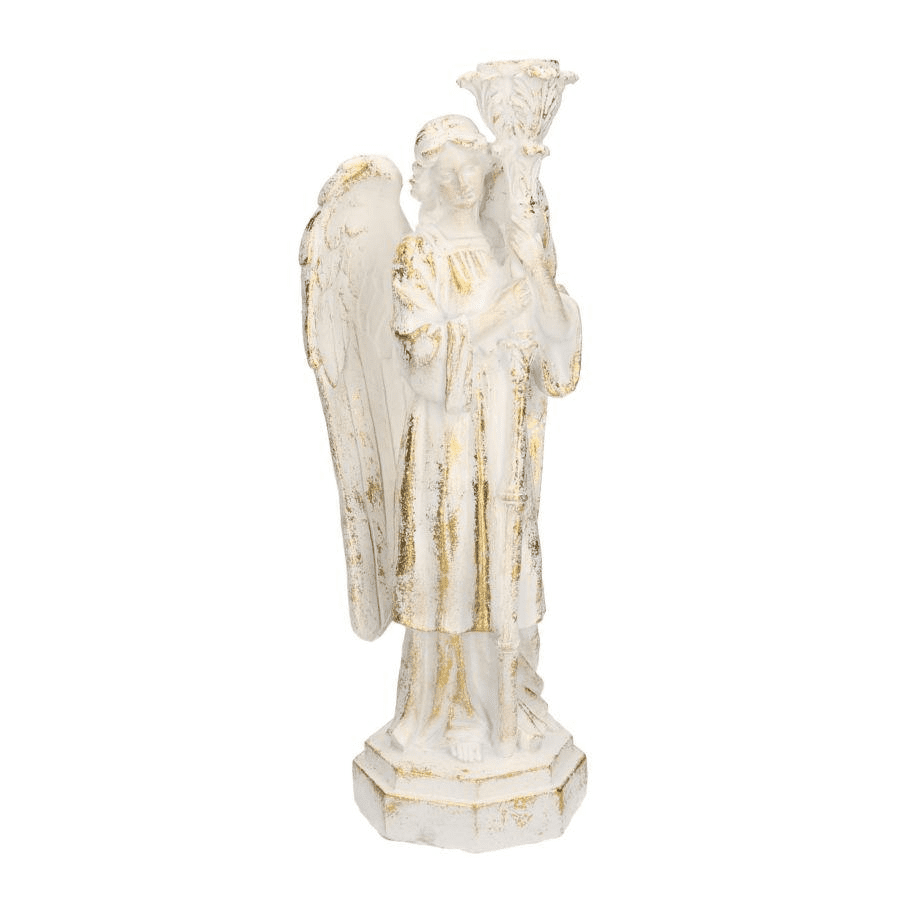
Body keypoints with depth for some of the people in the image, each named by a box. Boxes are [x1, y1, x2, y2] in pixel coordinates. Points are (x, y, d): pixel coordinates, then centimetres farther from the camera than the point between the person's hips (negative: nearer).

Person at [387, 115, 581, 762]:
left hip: (511, 439, 4)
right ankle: (452, 710, 22)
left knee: (508, 563, 12)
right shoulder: (419, 256, -6)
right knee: (452, 567, 4)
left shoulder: (516, 245, 8)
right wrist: (496, 317, -17)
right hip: (450, 443, -4)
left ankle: (512, 696, 30)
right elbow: (425, 357, -17)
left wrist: (538, 280, -14)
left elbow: (558, 343, 0)